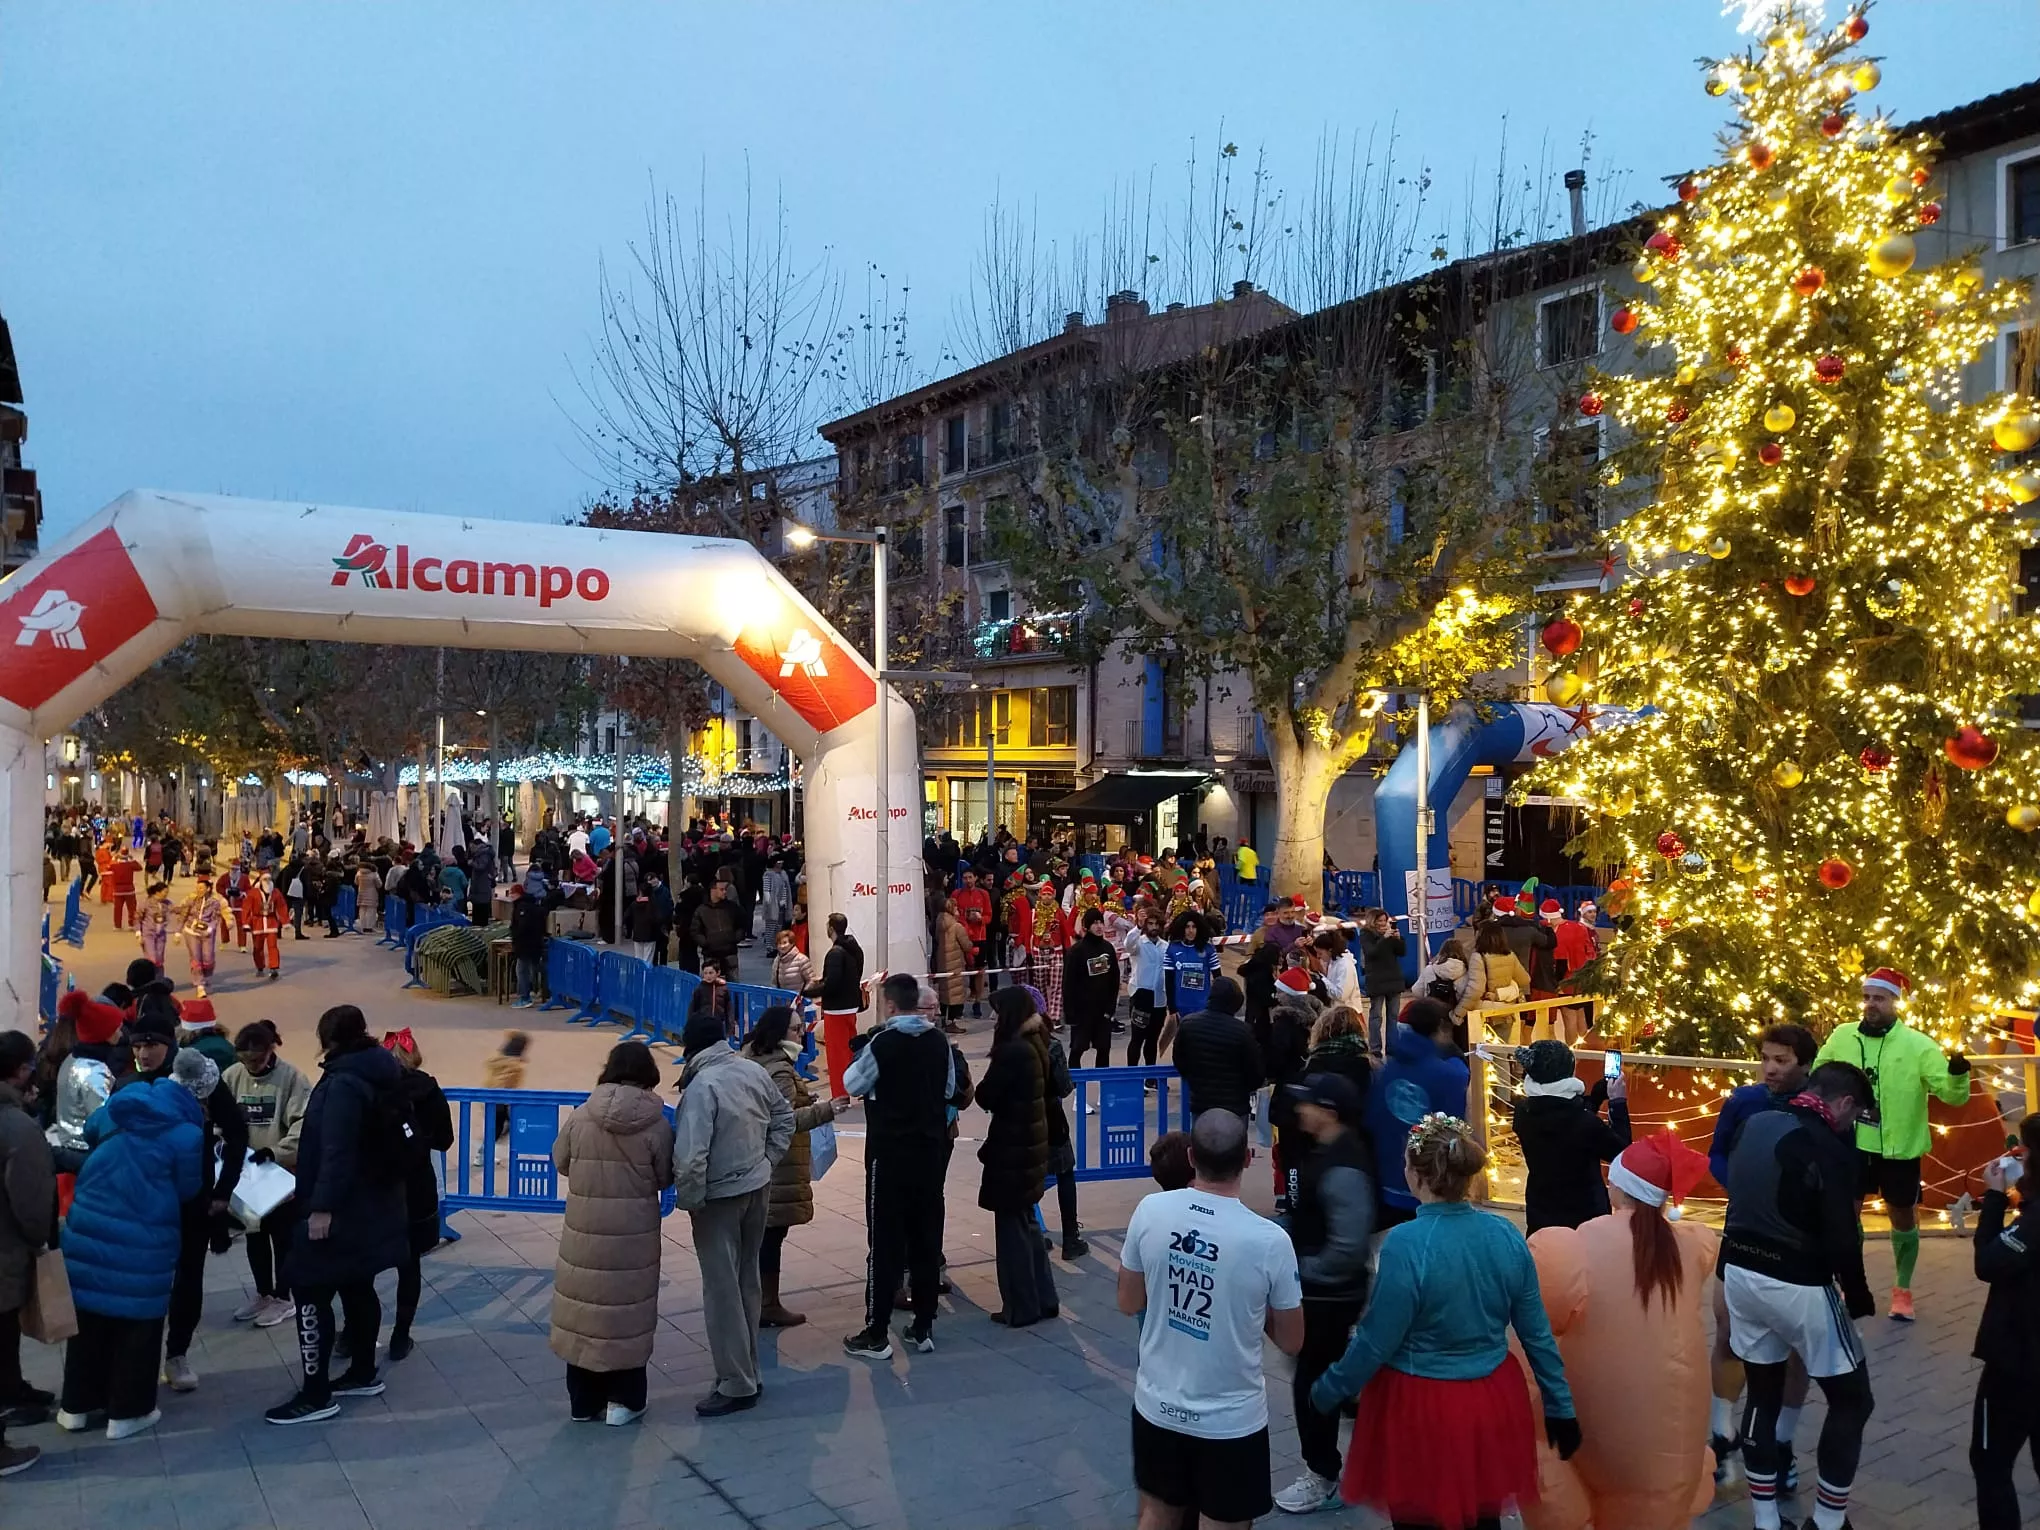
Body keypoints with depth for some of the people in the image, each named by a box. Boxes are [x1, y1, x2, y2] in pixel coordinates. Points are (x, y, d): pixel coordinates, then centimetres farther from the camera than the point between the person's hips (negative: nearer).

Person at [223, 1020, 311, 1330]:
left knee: (283, 1235, 8)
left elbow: (304, 1124, -19)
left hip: (284, 1172, -4)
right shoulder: (232, 1076, -4)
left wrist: (276, 1151, -28)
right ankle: (263, 1294, 34)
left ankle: (283, 1297, 23)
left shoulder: (291, 1078, -15)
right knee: (254, 1235, 17)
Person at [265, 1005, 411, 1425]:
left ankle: (317, 1394, -1)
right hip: (370, 1204, 10)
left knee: (309, 1288, -4)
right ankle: (364, 1374, 29)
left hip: (343, 1210, -10)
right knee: (356, 1287, 19)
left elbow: (337, 1150, -26)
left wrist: (322, 1206, -27)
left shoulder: (344, 1083, -20)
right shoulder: (378, 1073, 9)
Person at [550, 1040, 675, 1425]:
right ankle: (624, 1400, 16)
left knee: (584, 1307, 13)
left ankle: (583, 1401, 23)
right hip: (634, 1233, -2)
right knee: (628, 1311, 9)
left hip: (584, 1230, 2)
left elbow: (560, 1161, 6)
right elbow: (665, 1177, -3)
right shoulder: (656, 1123, -11)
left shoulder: (582, 1115, -6)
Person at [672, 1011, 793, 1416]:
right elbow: (784, 1118, 11)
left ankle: (737, 1384, 8)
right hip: (758, 1187, 7)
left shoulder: (701, 1087, -23)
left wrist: (689, 1200, -13)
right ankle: (746, 1370, 29)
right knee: (747, 1282, 18)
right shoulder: (754, 1070, -1)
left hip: (720, 1197, -7)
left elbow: (690, 1157, -27)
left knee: (722, 1290, 3)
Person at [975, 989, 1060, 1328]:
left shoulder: (1012, 1052, -21)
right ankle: (1042, 1298, 25)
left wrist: (986, 1083, 4)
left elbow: (985, 1097, -17)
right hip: (1030, 1142, 9)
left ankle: (1021, 1307, 11)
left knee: (1012, 1227, 3)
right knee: (1027, 1223, 19)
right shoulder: (1034, 1046, 5)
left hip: (1012, 1147, -9)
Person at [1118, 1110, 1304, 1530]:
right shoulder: (1269, 1240, -21)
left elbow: (1128, 1303, 1)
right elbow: (1291, 1341, -7)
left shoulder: (1150, 1211, -14)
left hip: (1158, 1406, 3)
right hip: (1230, 1420, -3)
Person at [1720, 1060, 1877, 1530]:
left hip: (1740, 1272, 7)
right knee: (1851, 1398, 12)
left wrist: (1742, 1261, 20)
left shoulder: (1753, 1125, 4)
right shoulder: (1830, 1151, -18)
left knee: (1762, 1394, 16)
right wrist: (1860, 1299, -2)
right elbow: (1842, 1240, -17)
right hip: (1798, 1287, -7)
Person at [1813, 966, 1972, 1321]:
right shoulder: (1842, 1037, -3)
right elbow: (1816, 1075, 13)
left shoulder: (1918, 1045, -13)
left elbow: (1951, 1094, -17)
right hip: (1851, 1145, 2)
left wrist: (1958, 1074, -36)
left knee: (1903, 1218, 14)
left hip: (1899, 1149, -2)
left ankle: (1902, 1290, 34)